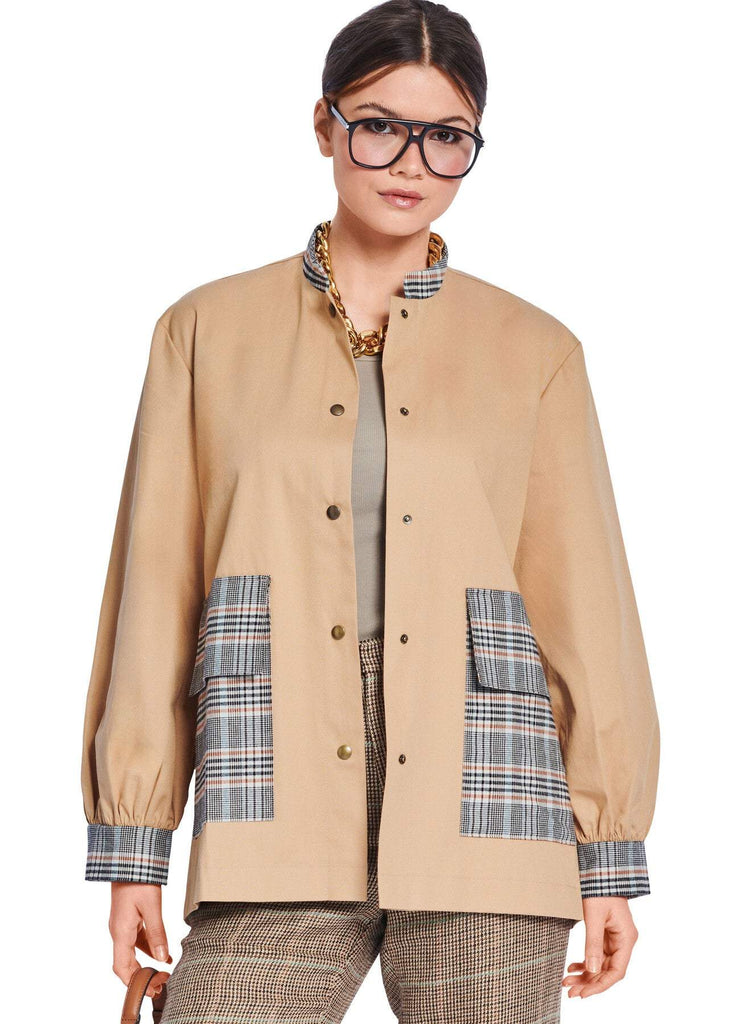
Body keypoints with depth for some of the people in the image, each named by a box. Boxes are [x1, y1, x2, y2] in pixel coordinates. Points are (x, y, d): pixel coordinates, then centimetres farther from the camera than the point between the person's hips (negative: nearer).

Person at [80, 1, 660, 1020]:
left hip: (481, 797, 0)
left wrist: (610, 857, 5)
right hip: (281, 813, 0)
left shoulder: (534, 352, 10)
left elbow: (584, 604, 9)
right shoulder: (210, 329, 11)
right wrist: (131, 849, 4)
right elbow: (155, 588, 9)